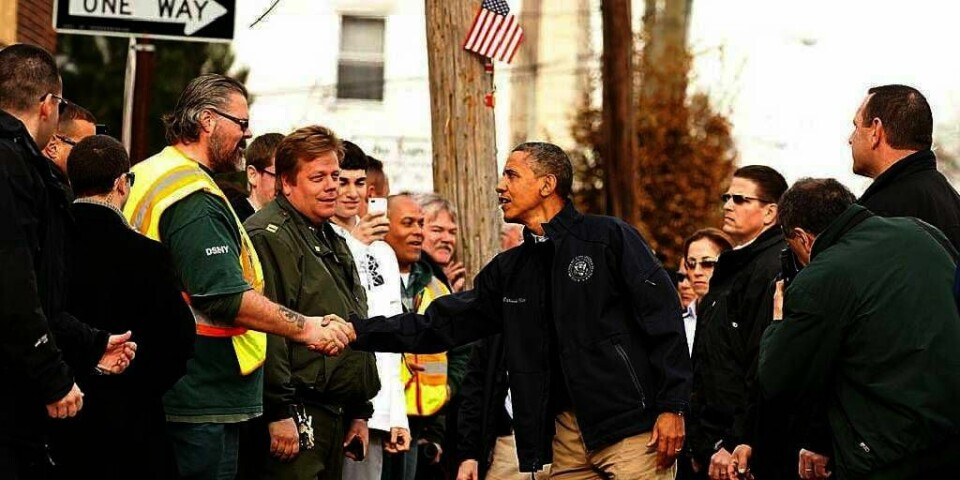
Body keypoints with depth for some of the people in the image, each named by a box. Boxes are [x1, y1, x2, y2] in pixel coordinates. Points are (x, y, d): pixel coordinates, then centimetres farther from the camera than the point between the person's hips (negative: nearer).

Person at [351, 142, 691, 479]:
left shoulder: (609, 238, -2)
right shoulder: (508, 270, 15)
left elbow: (663, 321, -6)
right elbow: (440, 325, 15)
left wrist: (671, 407, -12)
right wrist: (356, 332, 6)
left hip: (634, 432, -6)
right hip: (567, 436, 6)